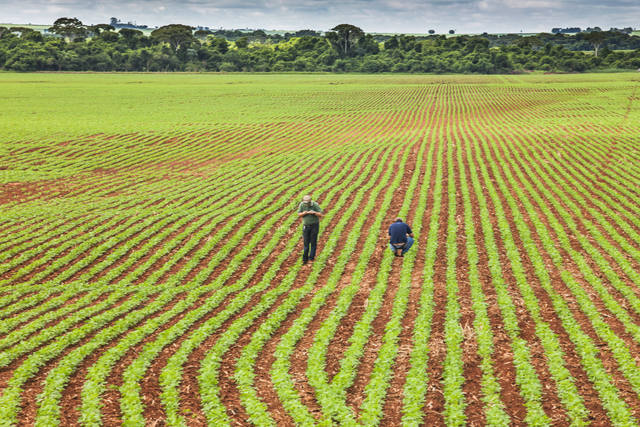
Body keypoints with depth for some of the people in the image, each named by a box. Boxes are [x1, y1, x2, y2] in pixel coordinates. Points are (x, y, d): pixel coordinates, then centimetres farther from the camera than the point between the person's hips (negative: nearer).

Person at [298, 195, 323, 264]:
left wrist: (314, 212, -31)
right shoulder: (302, 205, -7)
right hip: (306, 226, 2)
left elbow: (321, 215, -13)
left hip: (314, 225, -2)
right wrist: (303, 213, -22)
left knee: (313, 242, 0)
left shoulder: (315, 205, -14)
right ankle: (305, 259, 7)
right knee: (306, 242, 2)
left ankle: (311, 257, 10)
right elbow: (299, 215, -1)